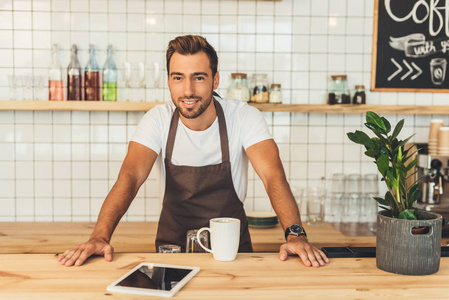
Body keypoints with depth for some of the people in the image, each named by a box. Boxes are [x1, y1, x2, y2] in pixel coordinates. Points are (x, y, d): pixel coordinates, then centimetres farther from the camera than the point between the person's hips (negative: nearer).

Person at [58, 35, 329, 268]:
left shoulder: (244, 117, -10)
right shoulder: (158, 120, -7)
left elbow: (273, 176, -20)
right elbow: (131, 177, -18)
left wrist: (296, 234, -37)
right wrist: (100, 237, -34)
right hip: (172, 245, 1)